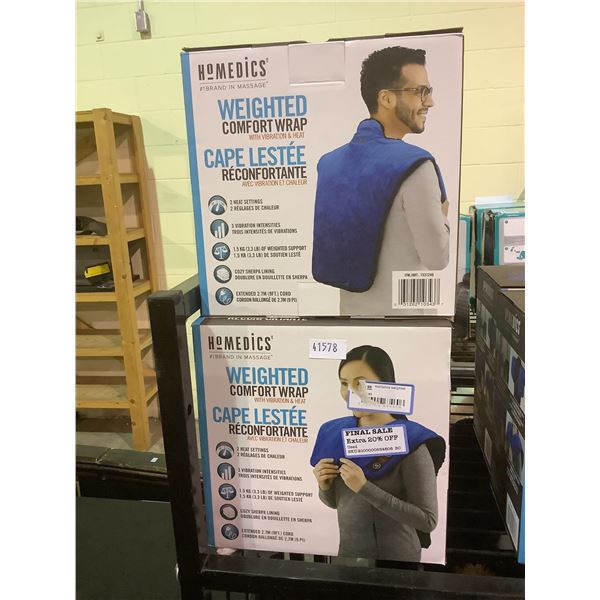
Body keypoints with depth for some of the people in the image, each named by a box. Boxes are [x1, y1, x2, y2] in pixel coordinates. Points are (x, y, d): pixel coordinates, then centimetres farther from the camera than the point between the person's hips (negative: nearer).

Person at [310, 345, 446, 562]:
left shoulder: (410, 442, -22)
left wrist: (365, 487, -28)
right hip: (347, 553, 5)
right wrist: (325, 486, -15)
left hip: (395, 559, -5)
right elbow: (334, 502, 6)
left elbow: (428, 520, -22)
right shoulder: (336, 432, -7)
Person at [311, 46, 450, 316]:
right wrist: (440, 215, 4)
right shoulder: (414, 165, -20)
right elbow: (437, 258, -15)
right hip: (401, 309, -6)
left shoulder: (330, 161, 1)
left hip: (351, 307, 6)